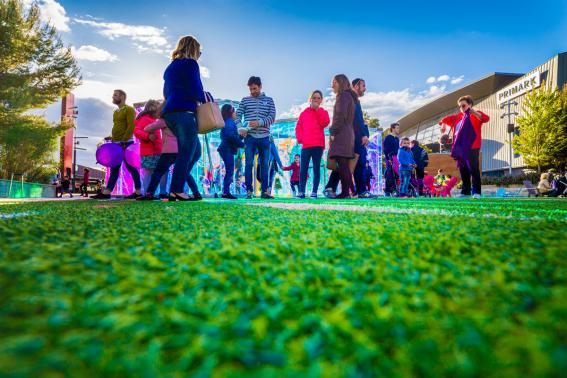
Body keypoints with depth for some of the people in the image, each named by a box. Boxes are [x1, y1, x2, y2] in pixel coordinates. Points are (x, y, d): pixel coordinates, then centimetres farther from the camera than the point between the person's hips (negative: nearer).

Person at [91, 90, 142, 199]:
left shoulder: (129, 109, -4)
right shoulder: (116, 112, 22)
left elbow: (131, 126, -15)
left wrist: (123, 141, -20)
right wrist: (113, 140, 13)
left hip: (126, 143, -8)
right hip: (116, 144, 8)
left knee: (131, 167, -4)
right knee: (114, 168, 6)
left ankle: (138, 192, 1)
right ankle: (106, 192, 5)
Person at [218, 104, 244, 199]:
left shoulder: (227, 123, 22)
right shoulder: (230, 122, -9)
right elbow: (231, 136, -21)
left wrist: (241, 136, 13)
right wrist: (242, 144, -13)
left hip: (226, 149, 10)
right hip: (228, 150, -10)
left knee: (229, 172, 11)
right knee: (230, 171, -11)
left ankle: (226, 192, 12)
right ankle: (226, 192, -13)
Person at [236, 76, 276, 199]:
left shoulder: (269, 100, 10)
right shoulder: (245, 100, 9)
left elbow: (272, 117, 0)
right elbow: (238, 115, 4)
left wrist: (259, 122, -16)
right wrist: (240, 128, -16)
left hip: (264, 137, 1)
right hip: (250, 136, -1)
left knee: (265, 164, 4)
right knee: (249, 164, -2)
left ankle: (264, 191, 9)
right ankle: (249, 190, 3)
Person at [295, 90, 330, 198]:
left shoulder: (323, 112, 11)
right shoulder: (304, 113, 15)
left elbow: (325, 123, -8)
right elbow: (298, 127, 11)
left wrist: (317, 110, -7)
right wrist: (299, 138, -6)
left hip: (318, 145, -1)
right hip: (305, 145, 2)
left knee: (316, 168, 1)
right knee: (303, 169, -3)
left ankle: (314, 192, 2)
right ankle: (301, 191, 0)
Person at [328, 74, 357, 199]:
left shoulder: (343, 96, -4)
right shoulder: (350, 96, 24)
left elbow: (340, 115, -16)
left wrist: (333, 132, -14)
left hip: (341, 133, -10)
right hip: (348, 133, 10)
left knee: (341, 163, -12)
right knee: (344, 165, 8)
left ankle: (345, 192, -14)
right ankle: (349, 191, 8)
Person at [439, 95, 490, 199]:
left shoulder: (476, 115, 1)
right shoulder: (458, 117, 18)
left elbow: (486, 118, -18)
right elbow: (447, 119, 29)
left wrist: (475, 112, -31)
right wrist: (443, 125, 9)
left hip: (472, 147, -6)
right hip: (460, 148, 6)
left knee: (474, 169, -7)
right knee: (463, 171, 7)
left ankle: (476, 192, -5)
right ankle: (465, 191, 13)